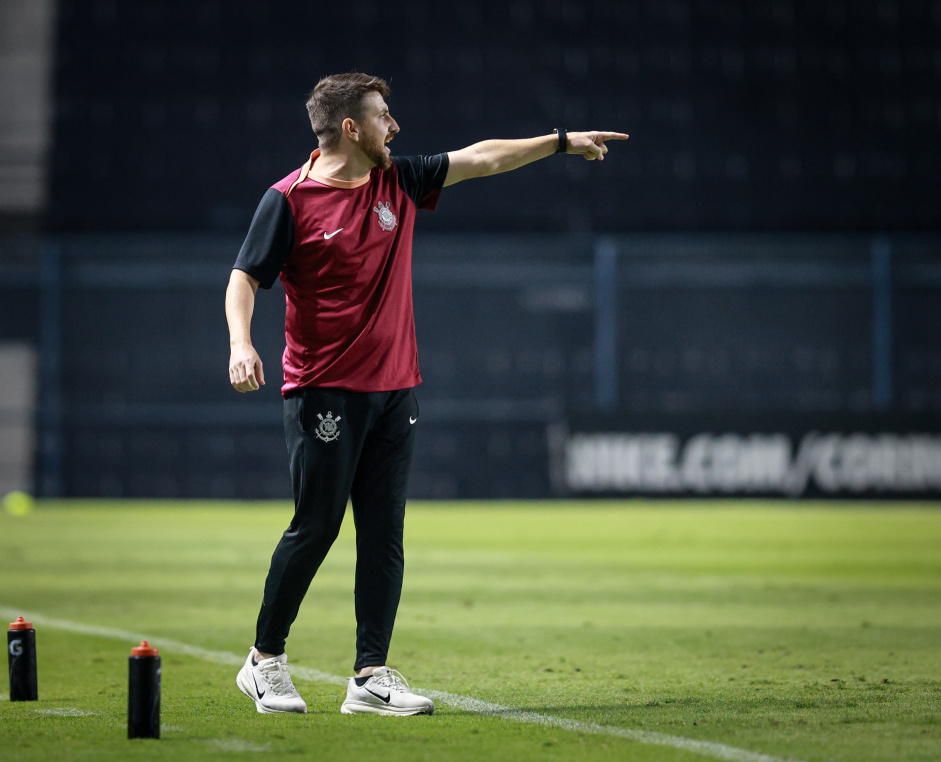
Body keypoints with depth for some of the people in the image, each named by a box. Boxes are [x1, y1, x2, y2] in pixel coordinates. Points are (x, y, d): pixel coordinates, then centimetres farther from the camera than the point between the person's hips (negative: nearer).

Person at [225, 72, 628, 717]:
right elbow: (245, 277, -6)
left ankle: (372, 677, 3)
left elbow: (483, 157, 19)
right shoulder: (290, 199, -6)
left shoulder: (399, 182, 10)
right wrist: (241, 343, -23)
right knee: (315, 529, -5)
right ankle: (265, 662, 10)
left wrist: (563, 142, 21)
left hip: (394, 391, 6)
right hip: (323, 393, -6)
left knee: (385, 535, 1)